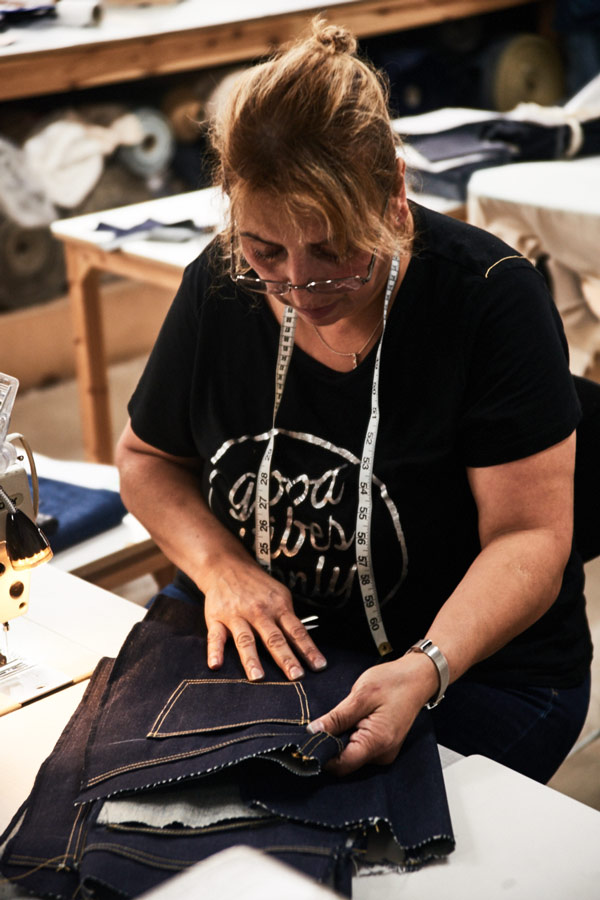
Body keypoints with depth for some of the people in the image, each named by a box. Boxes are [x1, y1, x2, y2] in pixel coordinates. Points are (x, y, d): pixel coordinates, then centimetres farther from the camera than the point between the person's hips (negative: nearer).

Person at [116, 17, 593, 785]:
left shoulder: (489, 297, -19)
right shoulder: (218, 289, -6)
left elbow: (529, 534, -19)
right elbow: (148, 457, 8)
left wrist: (427, 670, -35)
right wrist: (219, 564, -11)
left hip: (472, 659, -4)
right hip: (253, 639, 4)